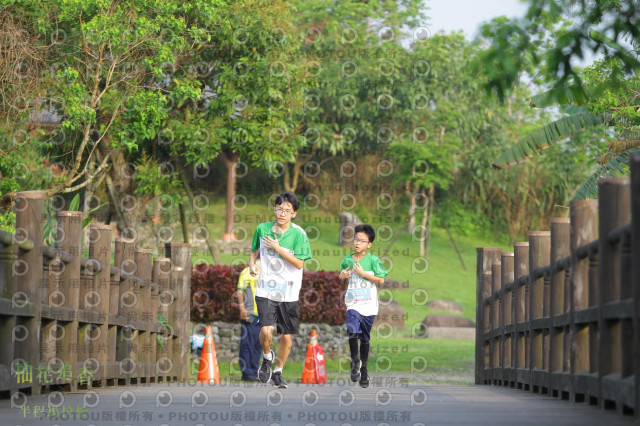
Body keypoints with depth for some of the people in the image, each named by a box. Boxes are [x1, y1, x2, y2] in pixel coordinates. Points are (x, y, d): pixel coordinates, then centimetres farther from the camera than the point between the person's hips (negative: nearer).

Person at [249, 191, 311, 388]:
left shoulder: (298, 234, -6)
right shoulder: (262, 229, 1)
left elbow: (299, 263, -11)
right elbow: (254, 250, 19)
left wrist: (277, 248, -16)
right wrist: (252, 264, -1)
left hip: (288, 293, 0)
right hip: (265, 291, 0)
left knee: (286, 336, 5)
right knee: (266, 330, -18)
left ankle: (277, 372, 27)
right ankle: (267, 357, 14)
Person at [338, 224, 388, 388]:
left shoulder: (373, 260, -4)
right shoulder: (347, 260, 4)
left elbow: (381, 280, -7)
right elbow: (341, 276, 21)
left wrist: (362, 273, -14)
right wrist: (342, 276, -3)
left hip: (369, 305, -1)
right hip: (353, 304, 1)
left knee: (365, 338, 7)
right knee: (352, 331, -21)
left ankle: (363, 369, 22)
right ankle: (355, 361, 0)